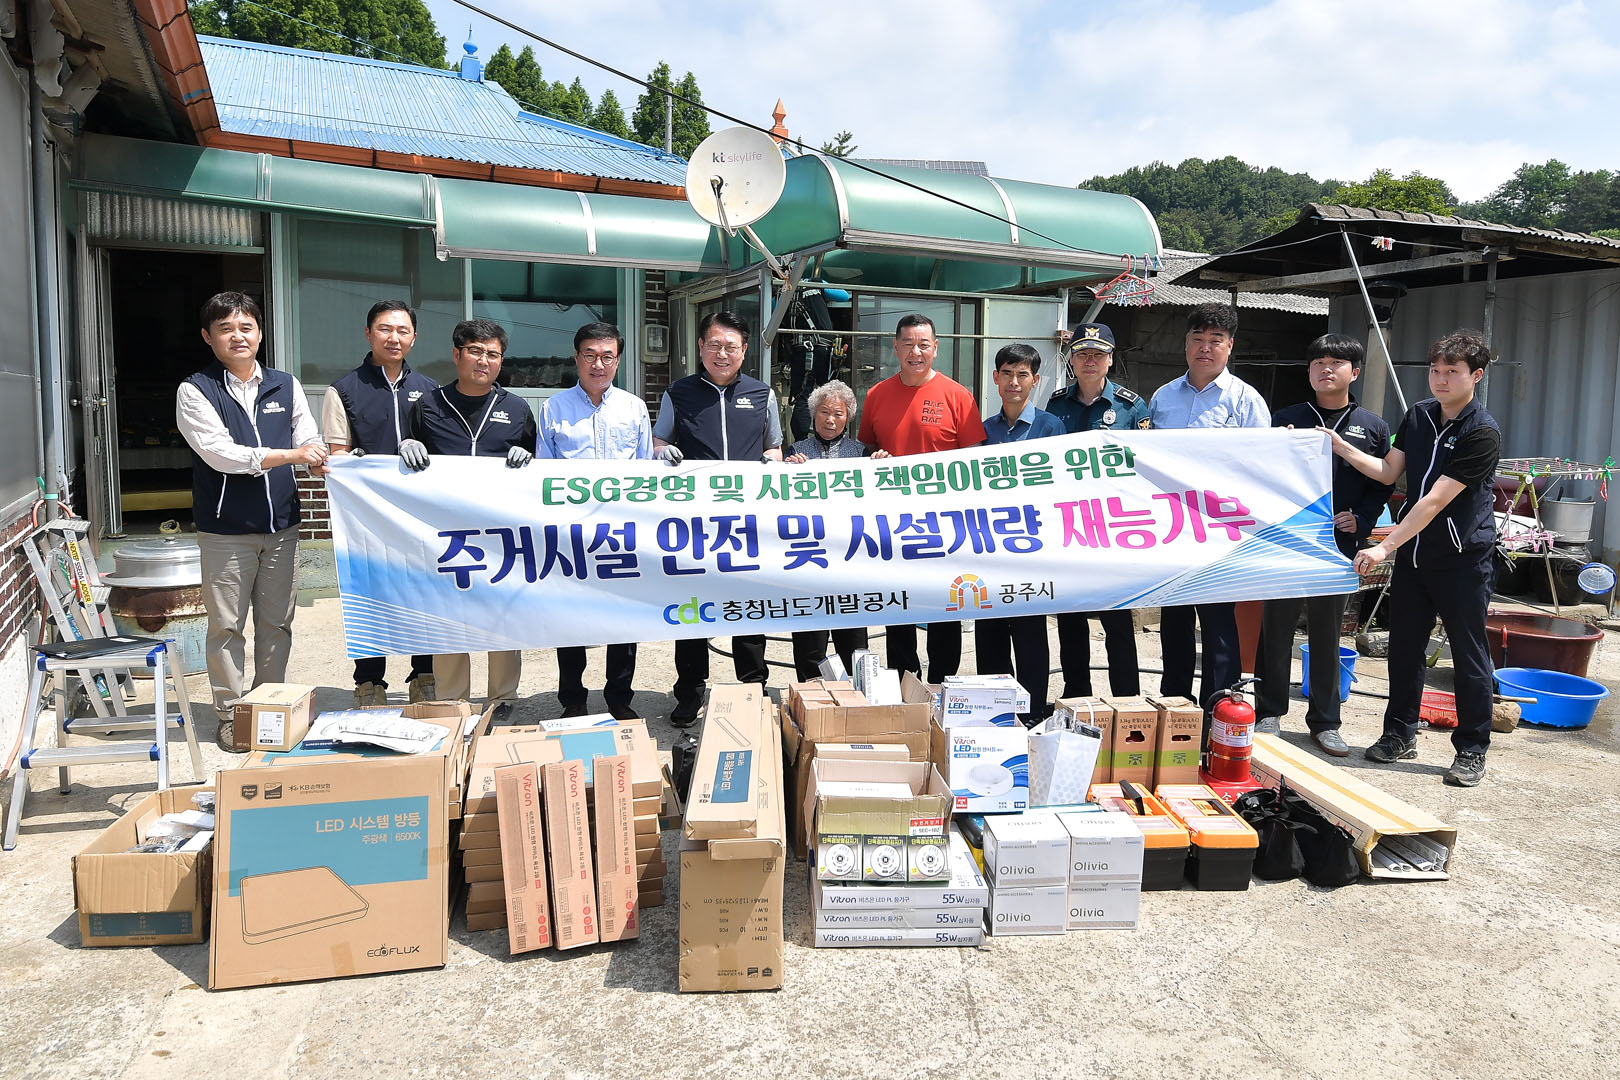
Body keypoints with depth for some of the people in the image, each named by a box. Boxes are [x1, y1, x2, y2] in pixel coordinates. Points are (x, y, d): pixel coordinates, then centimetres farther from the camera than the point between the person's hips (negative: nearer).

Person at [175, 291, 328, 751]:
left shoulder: (285, 385, 9)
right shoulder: (194, 392, -3)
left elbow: (311, 443, 5)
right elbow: (218, 452, -15)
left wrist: (331, 462, -17)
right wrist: (290, 455, -21)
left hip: (281, 525, 4)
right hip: (225, 528, -3)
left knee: (277, 623, 11)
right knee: (226, 626, 3)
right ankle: (230, 714, 14)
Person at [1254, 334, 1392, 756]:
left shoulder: (1372, 426, 10)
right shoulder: (1285, 419, 6)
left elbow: (1382, 483, 9)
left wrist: (1361, 519, -6)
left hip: (1338, 545, 1)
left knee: (1327, 633, 9)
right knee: (1276, 627, 4)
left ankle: (1325, 720, 20)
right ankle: (1269, 712, 17)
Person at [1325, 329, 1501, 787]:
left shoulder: (1483, 433, -16)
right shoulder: (1418, 415, 5)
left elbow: (1436, 500, -21)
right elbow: (1388, 471, 11)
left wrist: (1385, 547, -23)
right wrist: (1342, 447, -2)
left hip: (1463, 559, -6)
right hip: (1413, 552, 6)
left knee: (1469, 655, 3)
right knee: (1404, 646, 11)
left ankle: (1471, 750, 16)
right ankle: (1400, 735, 25)